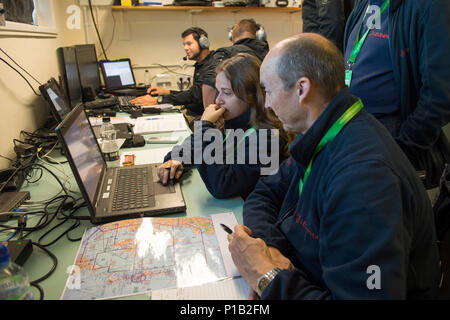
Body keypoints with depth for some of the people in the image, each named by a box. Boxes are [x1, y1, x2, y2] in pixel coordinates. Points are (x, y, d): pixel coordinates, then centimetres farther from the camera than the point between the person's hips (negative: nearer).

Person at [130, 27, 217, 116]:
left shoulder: (212, 67, -16)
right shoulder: (199, 65, 20)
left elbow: (194, 95, -24)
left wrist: (157, 100, -22)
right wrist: (167, 92, 15)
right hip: (194, 113, 9)